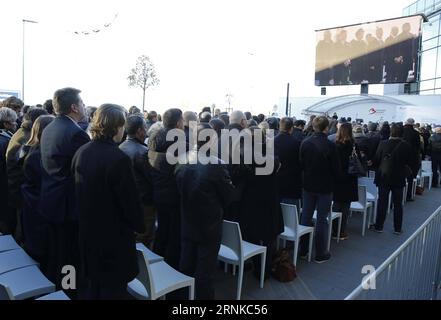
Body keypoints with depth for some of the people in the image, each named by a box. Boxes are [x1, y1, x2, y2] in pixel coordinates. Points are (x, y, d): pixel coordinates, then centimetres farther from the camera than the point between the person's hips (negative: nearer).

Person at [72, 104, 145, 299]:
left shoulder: (81, 152, -4)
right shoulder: (119, 159, -24)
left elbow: (77, 191, 6)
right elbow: (130, 199, -19)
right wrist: (139, 226, -2)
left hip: (86, 233, 7)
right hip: (114, 236, -6)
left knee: (89, 287, 23)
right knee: (112, 289, 11)